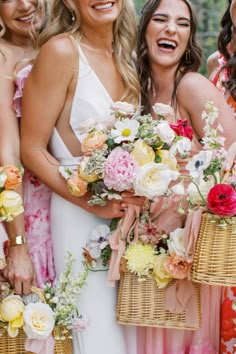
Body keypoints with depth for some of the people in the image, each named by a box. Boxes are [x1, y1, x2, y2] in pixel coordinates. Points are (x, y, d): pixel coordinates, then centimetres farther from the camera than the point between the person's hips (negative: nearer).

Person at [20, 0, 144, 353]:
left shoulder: (126, 53, 7)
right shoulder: (61, 50, -12)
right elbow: (32, 150, -12)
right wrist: (94, 204, -17)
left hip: (129, 213, 6)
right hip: (81, 215, -6)